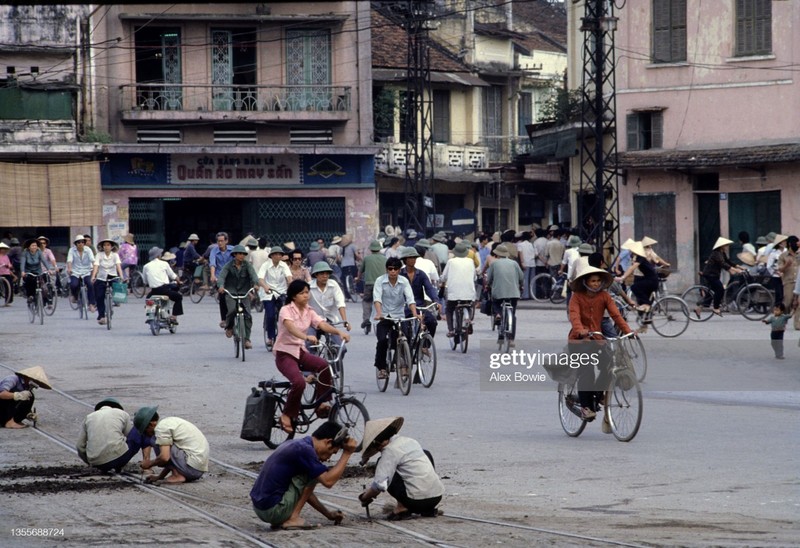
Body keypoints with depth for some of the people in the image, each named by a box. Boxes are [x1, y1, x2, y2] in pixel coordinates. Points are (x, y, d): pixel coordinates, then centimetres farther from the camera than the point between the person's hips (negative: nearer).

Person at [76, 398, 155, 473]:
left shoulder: (88, 417, 19)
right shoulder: (122, 413, 15)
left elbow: (80, 447, 15)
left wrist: (91, 464, 32)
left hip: (97, 464, 4)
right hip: (118, 458, -4)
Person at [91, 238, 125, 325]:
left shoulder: (115, 255, -3)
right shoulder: (99, 255, -3)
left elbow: (118, 265, -15)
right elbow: (96, 266, -14)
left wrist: (121, 276, -31)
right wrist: (93, 277, -29)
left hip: (112, 277, 1)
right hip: (101, 278, -1)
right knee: (99, 297, -9)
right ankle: (101, 316, -3)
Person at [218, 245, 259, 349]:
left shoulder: (247, 265, 1)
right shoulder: (229, 266, -1)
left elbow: (253, 274, -14)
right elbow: (221, 276, -14)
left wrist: (255, 284, -36)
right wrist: (221, 286, -36)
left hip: (244, 293, 1)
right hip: (231, 293, -1)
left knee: (247, 315, -11)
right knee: (232, 310, -26)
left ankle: (247, 339, -5)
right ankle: (229, 327, 4)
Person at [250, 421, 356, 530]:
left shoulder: (294, 444, 17)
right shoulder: (304, 450, -13)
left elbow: (303, 490, 25)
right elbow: (328, 481, -15)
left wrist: (328, 514, 27)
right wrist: (347, 453, -7)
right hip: (273, 510, -9)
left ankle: (278, 521, 13)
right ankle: (293, 518, -3)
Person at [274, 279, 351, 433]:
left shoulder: (309, 312, 8)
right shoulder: (286, 310, -10)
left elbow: (323, 324, -9)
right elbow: (290, 327, -31)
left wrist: (339, 332, -29)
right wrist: (306, 337, -50)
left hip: (300, 351, 6)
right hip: (284, 353, -6)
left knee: (324, 366, -23)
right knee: (299, 382, -30)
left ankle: (322, 404, -13)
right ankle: (287, 415, -10)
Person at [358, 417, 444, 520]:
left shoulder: (390, 451, -7)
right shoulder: (410, 441, 17)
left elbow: (380, 484, -15)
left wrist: (365, 498, 6)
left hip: (418, 501, -7)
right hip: (437, 497, 7)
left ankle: (402, 507, 2)